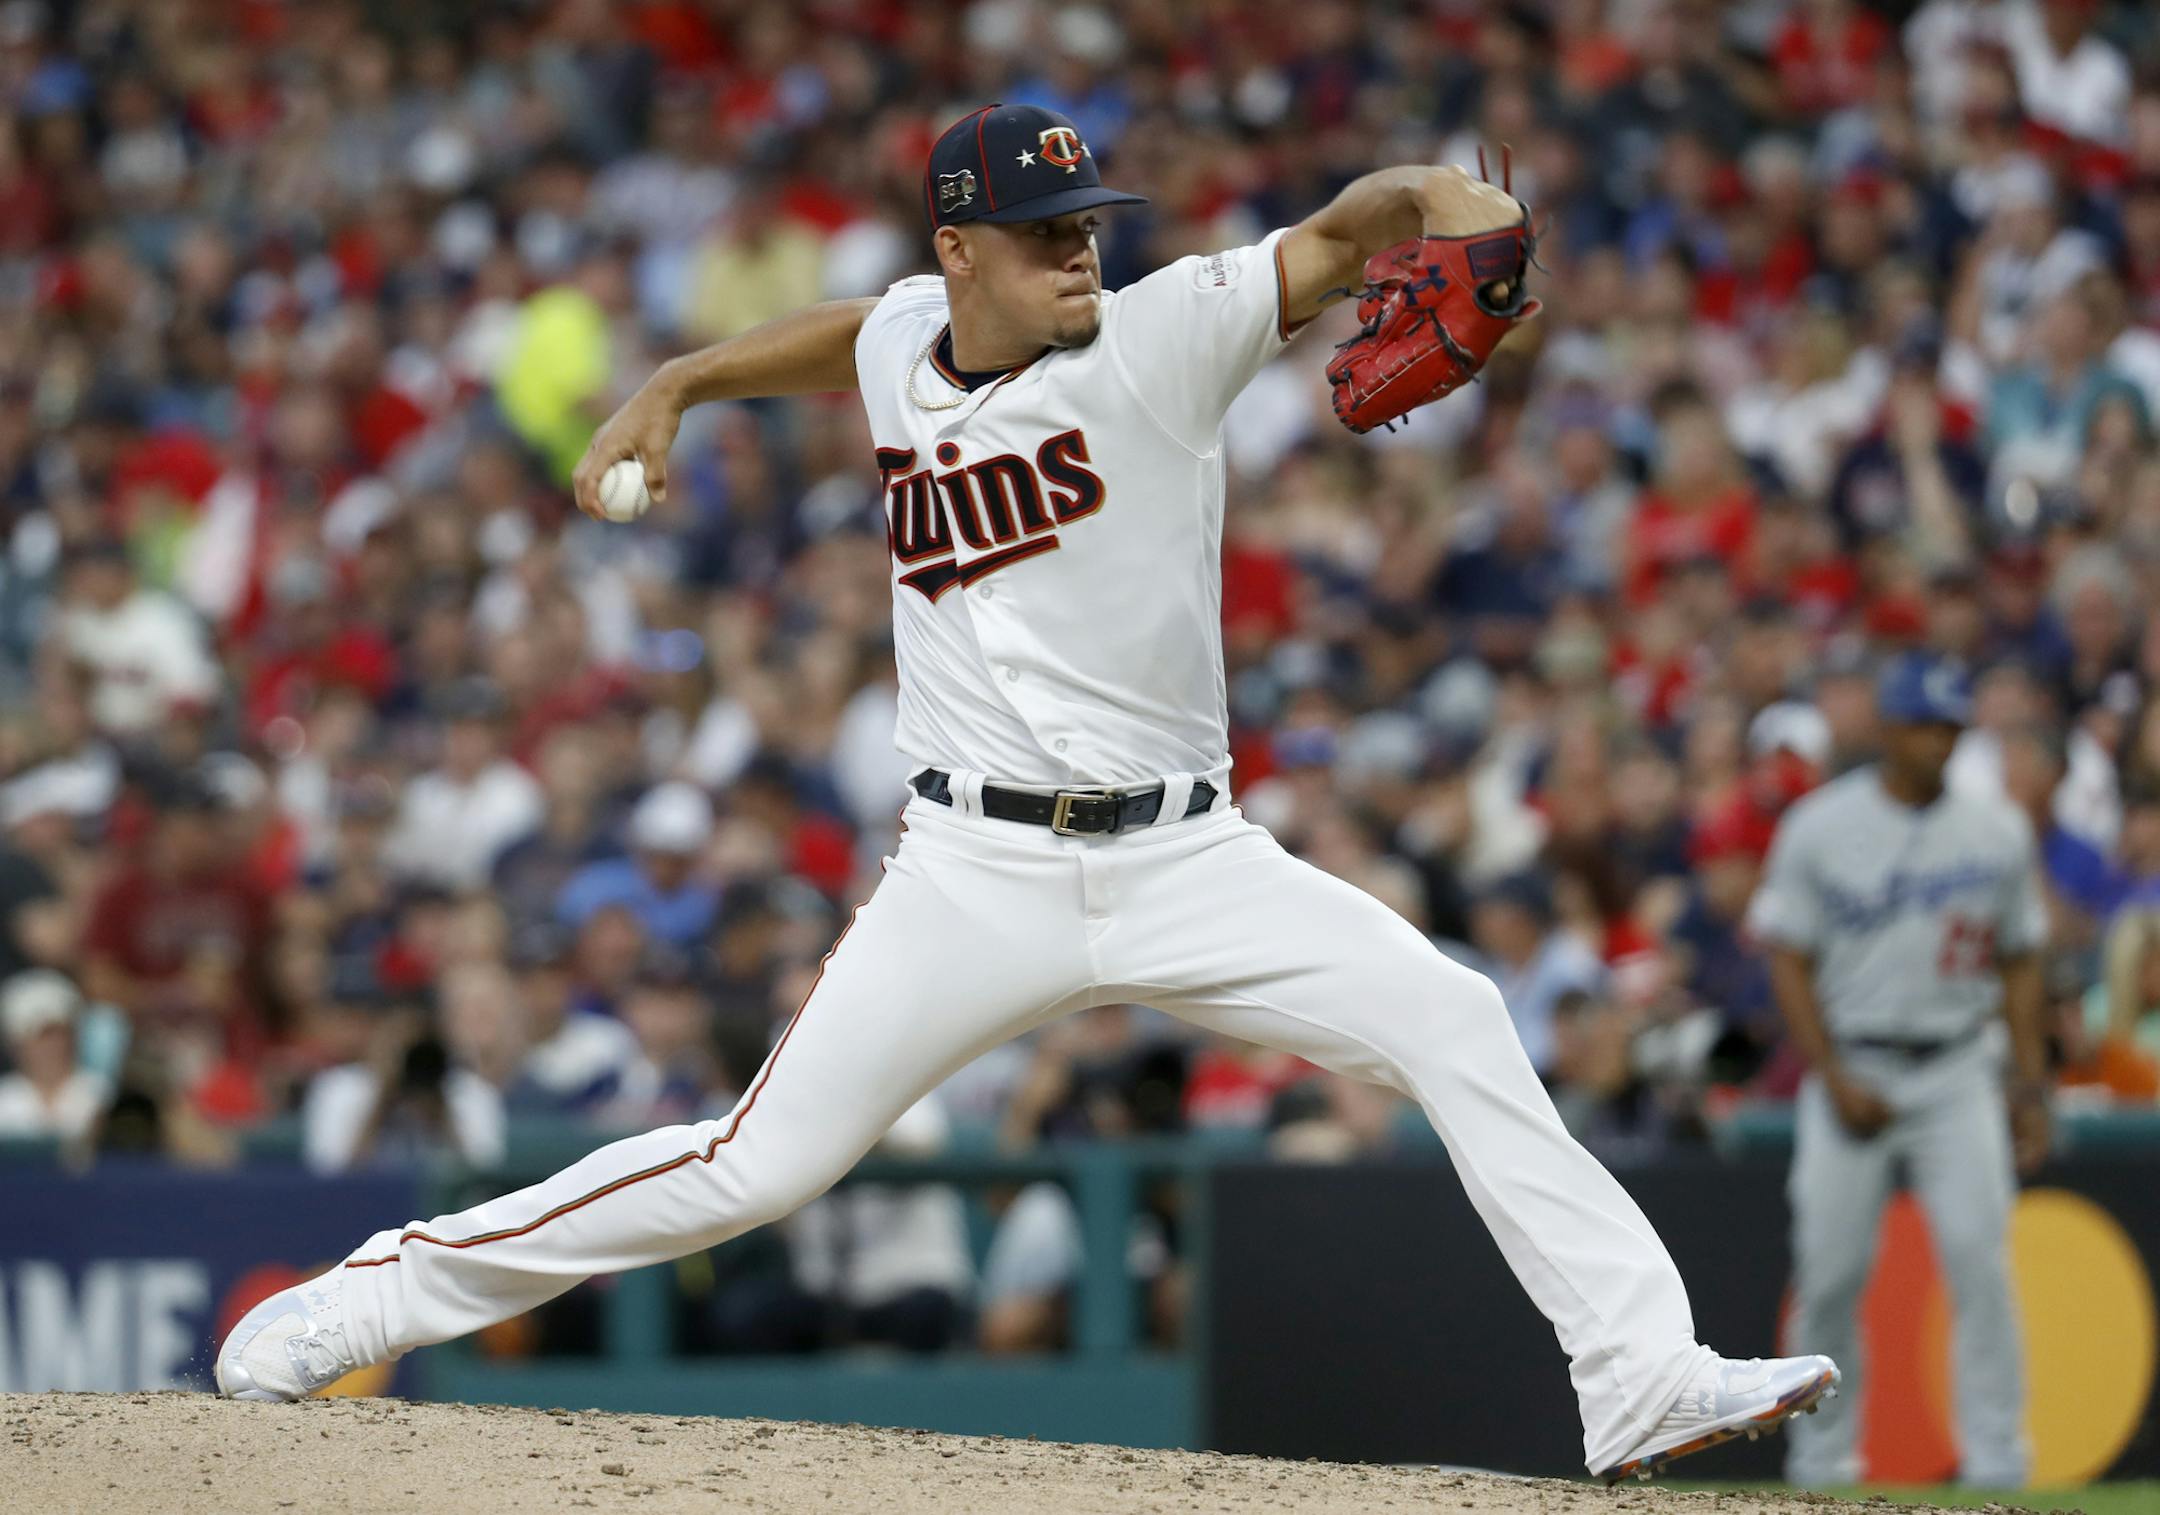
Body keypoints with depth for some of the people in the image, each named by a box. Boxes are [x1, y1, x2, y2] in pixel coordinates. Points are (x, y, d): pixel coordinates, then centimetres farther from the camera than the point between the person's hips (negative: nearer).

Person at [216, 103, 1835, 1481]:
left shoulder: (1157, 340, -5)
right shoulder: (904, 343, 5)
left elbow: (1335, 236, -15)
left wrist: (1430, 195, -36)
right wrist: (673, 387, 23)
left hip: (1185, 861, 0)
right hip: (975, 876, 1)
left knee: (1454, 1020, -18)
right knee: (756, 1166, -3)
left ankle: (1642, 1378, -15)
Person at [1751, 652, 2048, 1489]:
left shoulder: (1998, 832, 5)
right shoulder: (1819, 827, -2)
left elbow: (2020, 964, 11)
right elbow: (1789, 961, -1)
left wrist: (2031, 1087, 5)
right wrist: (1834, 1077, -10)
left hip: (1958, 1073, 1)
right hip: (1852, 1068, -1)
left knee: (1980, 1256, -12)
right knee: (1831, 1270, -1)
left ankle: (1997, 1460, -8)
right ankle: (1821, 1454, 13)